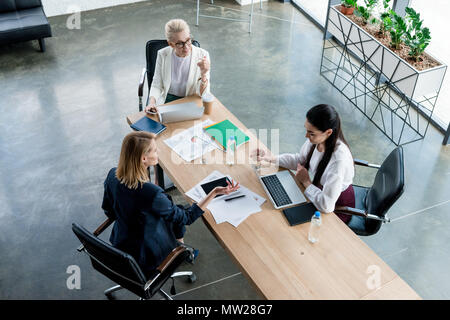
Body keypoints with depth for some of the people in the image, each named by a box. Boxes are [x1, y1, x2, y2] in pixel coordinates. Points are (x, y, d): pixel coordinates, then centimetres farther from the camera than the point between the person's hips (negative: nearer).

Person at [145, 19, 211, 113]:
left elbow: (203, 94, -12)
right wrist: (152, 102, -19)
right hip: (166, 101, 1)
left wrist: (203, 74, -31)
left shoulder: (202, 55, -11)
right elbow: (157, 85, 1)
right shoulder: (163, 55, -6)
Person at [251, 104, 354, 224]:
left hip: (337, 208, -6)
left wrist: (306, 182, -23)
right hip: (320, 191, 6)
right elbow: (300, 160, 5)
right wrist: (269, 158, -6)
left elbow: (326, 206, -37)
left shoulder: (339, 159, -38)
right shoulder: (316, 140, -17)